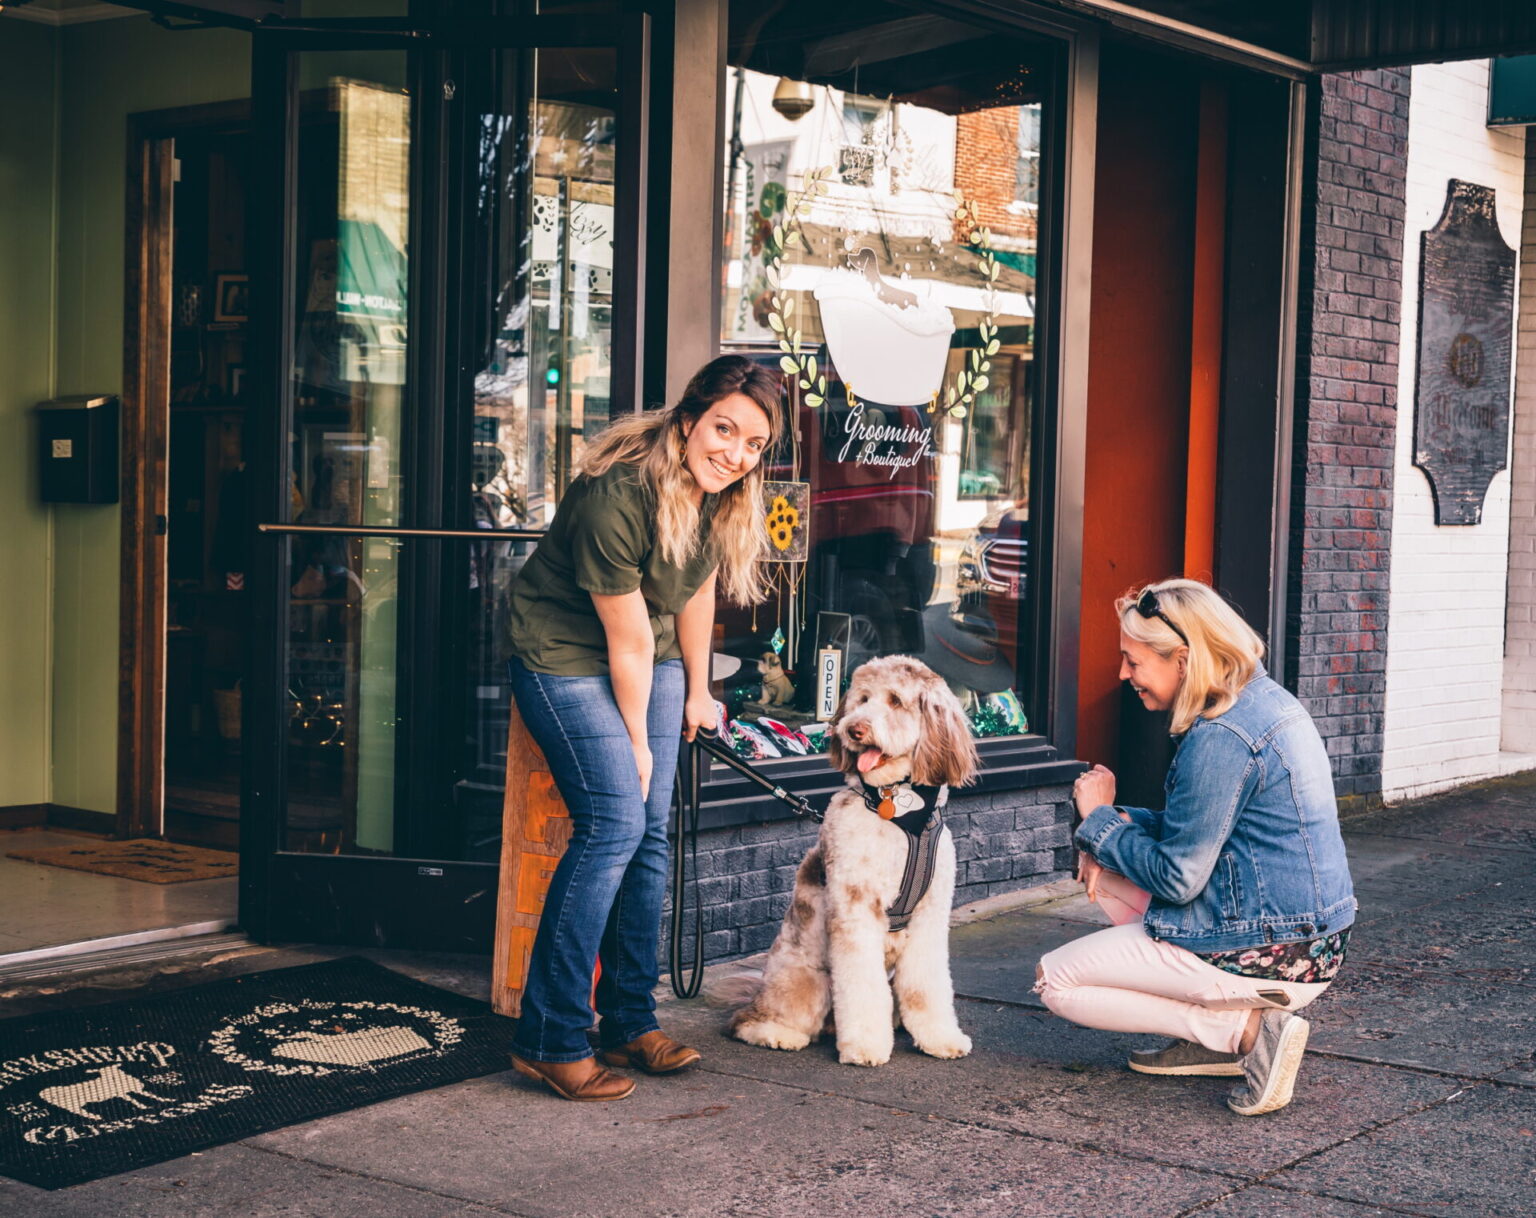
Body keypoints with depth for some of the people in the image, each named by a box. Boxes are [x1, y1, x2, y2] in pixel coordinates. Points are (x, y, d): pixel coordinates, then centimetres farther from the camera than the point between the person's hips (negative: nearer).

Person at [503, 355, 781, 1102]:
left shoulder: (723, 496, -8)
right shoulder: (616, 497, -30)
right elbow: (628, 640, -21)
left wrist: (697, 694, 17)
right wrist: (635, 742, -11)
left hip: (653, 663, 7)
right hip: (566, 657, -7)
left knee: (649, 836, 2)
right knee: (614, 824, -16)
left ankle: (630, 1025, 10)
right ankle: (548, 1039, -11)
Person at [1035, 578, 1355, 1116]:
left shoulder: (1221, 738, -22)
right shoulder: (1265, 699, 8)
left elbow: (1176, 879, -18)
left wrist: (1101, 819, -3)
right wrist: (1123, 824, 3)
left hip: (1268, 957, -10)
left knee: (1057, 980, 3)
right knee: (1104, 868, 21)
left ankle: (1247, 1029, -7)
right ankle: (1213, 1036, 12)